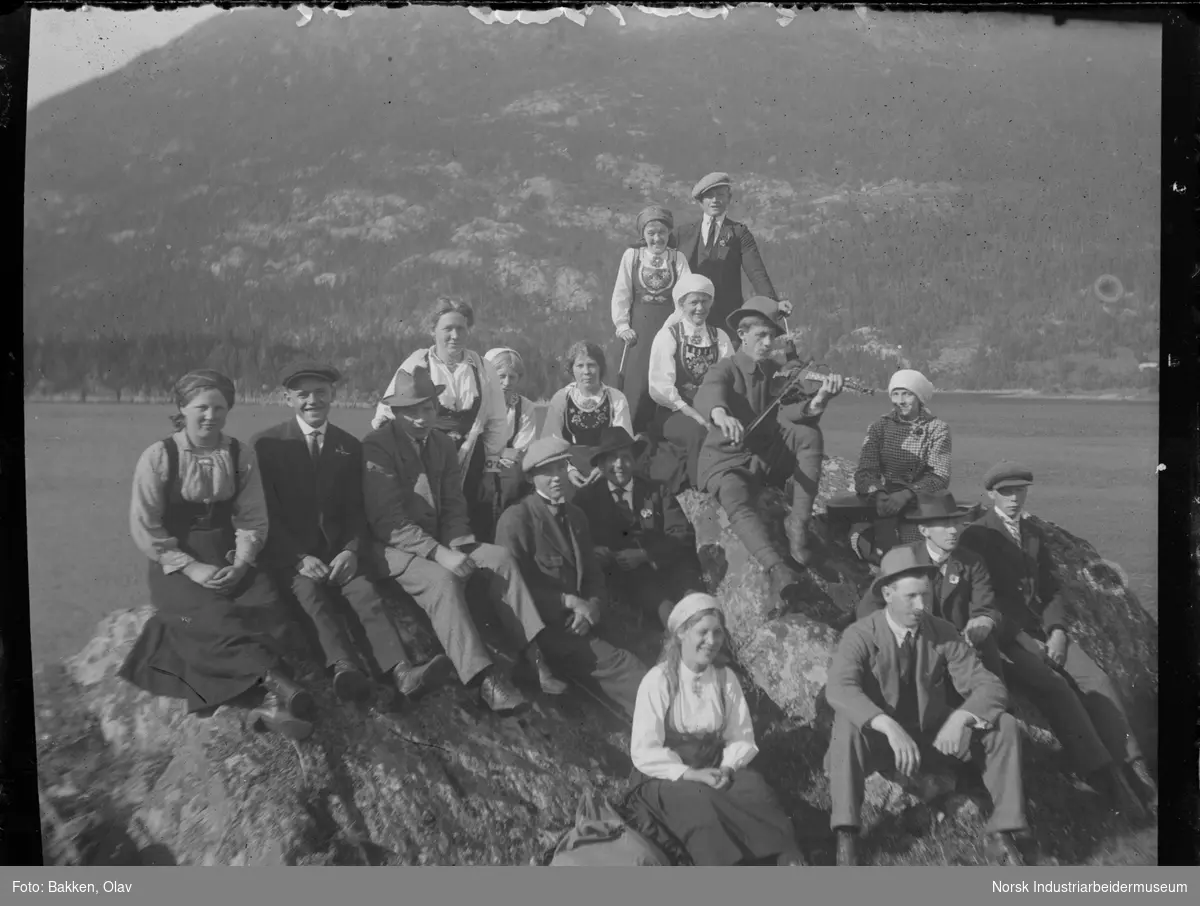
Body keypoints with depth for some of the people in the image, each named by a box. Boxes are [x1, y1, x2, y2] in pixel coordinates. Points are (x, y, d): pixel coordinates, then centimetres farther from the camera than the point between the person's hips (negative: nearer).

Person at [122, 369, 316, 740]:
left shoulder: (241, 456, 4)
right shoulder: (158, 457, -4)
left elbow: (252, 520, 4)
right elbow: (145, 528, -6)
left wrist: (241, 563, -13)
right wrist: (191, 567, -15)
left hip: (229, 561, 3)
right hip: (176, 565, -3)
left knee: (266, 605, -26)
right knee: (212, 614, -31)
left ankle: (269, 700, -37)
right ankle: (275, 682, -44)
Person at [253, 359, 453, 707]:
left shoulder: (350, 446, 12)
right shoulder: (266, 444, 2)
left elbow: (356, 510, 9)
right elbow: (266, 512, -3)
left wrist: (350, 550, -11)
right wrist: (301, 558, -16)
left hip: (337, 551, 2)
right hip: (288, 556, -2)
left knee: (367, 593, -26)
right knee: (311, 593, -33)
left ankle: (401, 672, -43)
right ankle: (345, 669, -52)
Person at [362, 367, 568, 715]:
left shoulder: (443, 444, 10)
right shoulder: (377, 446, -11)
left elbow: (454, 507, 8)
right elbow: (388, 520, -18)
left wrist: (459, 548, -12)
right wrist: (439, 554, -26)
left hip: (439, 543, 6)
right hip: (394, 547, -6)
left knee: (500, 558, -16)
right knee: (442, 579, -33)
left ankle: (534, 657, -22)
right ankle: (485, 679, -34)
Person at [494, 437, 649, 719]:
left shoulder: (576, 516, 18)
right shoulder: (515, 518, -4)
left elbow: (593, 576, 19)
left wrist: (591, 610, -3)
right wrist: (568, 601, -11)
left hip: (578, 625, 8)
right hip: (540, 629, -8)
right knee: (617, 664, -26)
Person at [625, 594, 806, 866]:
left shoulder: (725, 677, 5)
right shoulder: (658, 680, -9)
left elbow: (742, 737, 5)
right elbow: (644, 753, -11)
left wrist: (727, 768, -14)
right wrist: (690, 774, -20)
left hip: (715, 770, 4)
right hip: (668, 776, -4)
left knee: (754, 789, -25)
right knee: (699, 803, -33)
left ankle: (788, 861, -40)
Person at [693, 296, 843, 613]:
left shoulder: (776, 373, 8)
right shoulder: (725, 370, -5)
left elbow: (787, 413, -10)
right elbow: (707, 395, -30)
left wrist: (818, 401, -33)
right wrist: (721, 415, -55)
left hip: (767, 457, 4)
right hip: (726, 460, -4)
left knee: (809, 433, -22)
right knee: (739, 506, -36)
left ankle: (800, 531, -23)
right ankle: (780, 573, -54)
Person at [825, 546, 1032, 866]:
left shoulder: (944, 633, -6)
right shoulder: (860, 636, -16)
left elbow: (990, 686, -10)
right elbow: (839, 688, -34)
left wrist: (959, 718, -32)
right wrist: (890, 727, -49)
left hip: (935, 735, 3)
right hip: (882, 740, -3)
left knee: (1003, 725, -18)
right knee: (847, 725, -36)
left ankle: (1002, 833, -13)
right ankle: (846, 835, -32)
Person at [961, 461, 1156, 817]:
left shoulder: (1034, 533, 17)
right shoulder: (976, 535, -3)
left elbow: (1051, 589, 16)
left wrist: (1056, 631, -3)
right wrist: (1025, 641, -15)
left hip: (1043, 631, 6)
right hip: (1005, 638, -6)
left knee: (1097, 680, -16)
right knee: (1053, 685, -28)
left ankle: (1134, 771, -19)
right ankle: (1109, 785, -29)